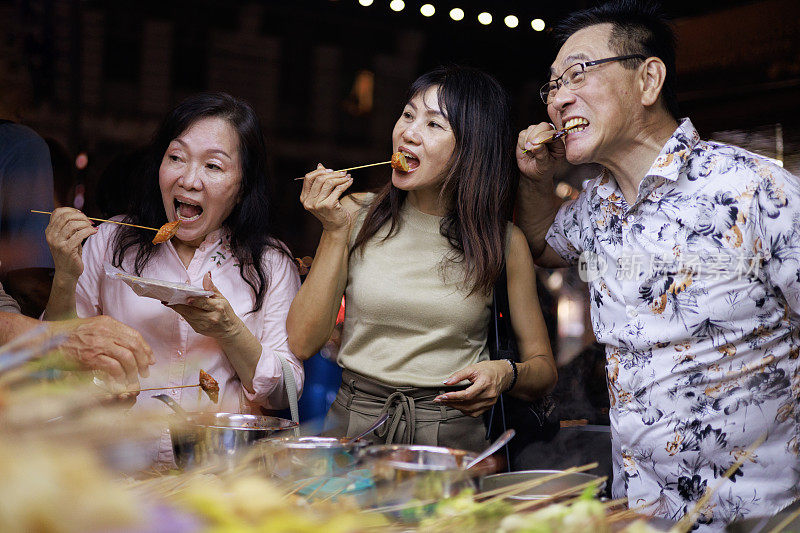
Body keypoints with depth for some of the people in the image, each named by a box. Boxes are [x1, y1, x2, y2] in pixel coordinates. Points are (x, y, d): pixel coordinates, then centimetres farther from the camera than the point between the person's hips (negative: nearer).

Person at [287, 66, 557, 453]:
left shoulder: (504, 241, 3)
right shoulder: (358, 215, 6)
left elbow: (543, 366, 10)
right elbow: (301, 344, 1)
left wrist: (505, 374, -12)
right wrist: (335, 231, -4)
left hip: (453, 434, -1)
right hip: (352, 426, 1)